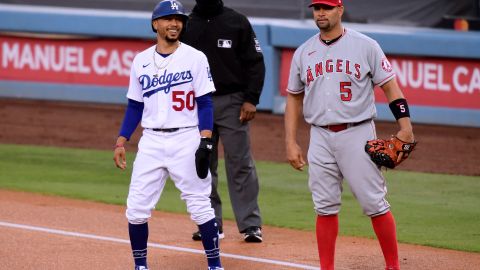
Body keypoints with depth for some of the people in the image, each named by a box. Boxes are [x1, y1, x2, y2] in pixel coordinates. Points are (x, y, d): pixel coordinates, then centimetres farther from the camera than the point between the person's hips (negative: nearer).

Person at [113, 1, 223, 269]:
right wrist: (121, 142, 7)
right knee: (136, 207, 0)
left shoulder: (195, 58, -2)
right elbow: (135, 106, 14)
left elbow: (205, 104, -4)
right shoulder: (141, 61, 8)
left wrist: (206, 142, -14)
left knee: (200, 206, -4)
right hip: (151, 143, 3)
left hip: (187, 140, -3)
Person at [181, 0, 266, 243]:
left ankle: (250, 224, -3)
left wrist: (251, 99, -9)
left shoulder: (237, 22, 2)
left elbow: (255, 62, 0)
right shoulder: (186, 25, 9)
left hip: (232, 103, -3)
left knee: (240, 163, -5)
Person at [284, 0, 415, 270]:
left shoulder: (365, 46, -1)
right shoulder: (303, 53, 9)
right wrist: (291, 143, 9)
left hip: (357, 135, -3)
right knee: (325, 207, 4)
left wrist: (405, 126, -13)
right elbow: (294, 98, 16)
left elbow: (390, 86, -2)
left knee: (375, 204, -5)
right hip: (320, 138, 3)